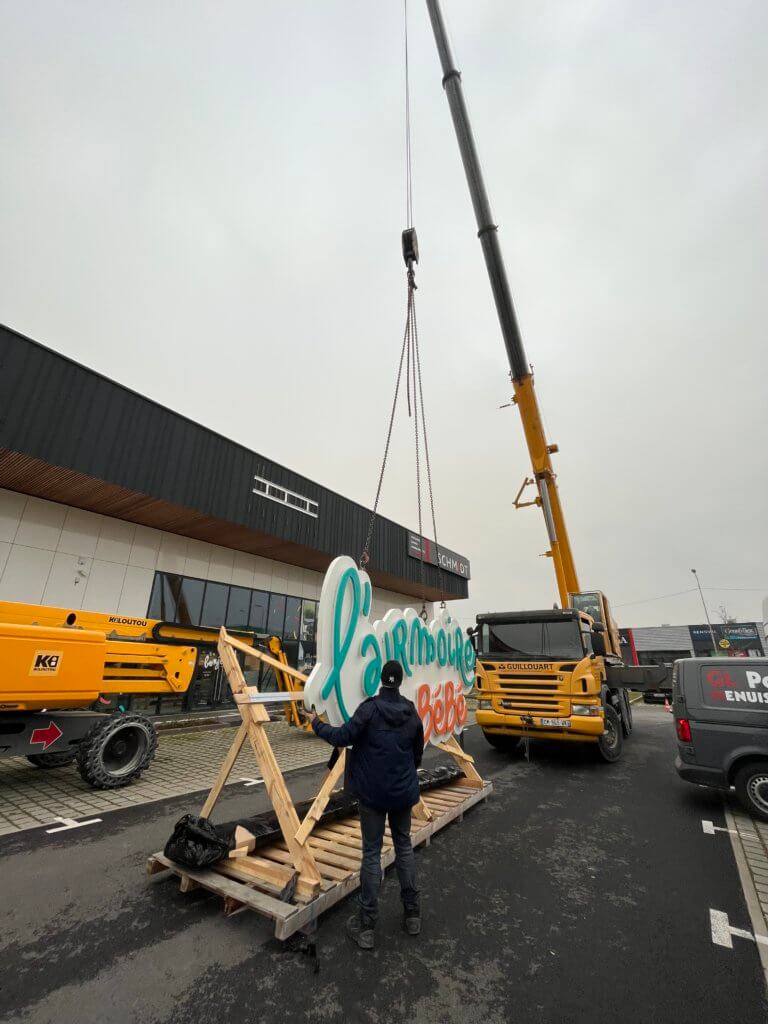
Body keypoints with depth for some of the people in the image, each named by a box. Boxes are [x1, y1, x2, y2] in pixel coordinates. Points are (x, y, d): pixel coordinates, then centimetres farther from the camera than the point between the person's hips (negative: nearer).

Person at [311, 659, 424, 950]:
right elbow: (418, 753, 9)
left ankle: (366, 925, 18)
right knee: (404, 846, 21)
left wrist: (317, 724, -3)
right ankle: (412, 913, 31)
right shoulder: (412, 712, -3)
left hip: (372, 793, -3)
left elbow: (343, 737, -19)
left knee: (371, 853, 10)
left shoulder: (370, 708, -18)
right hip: (403, 792, 4)